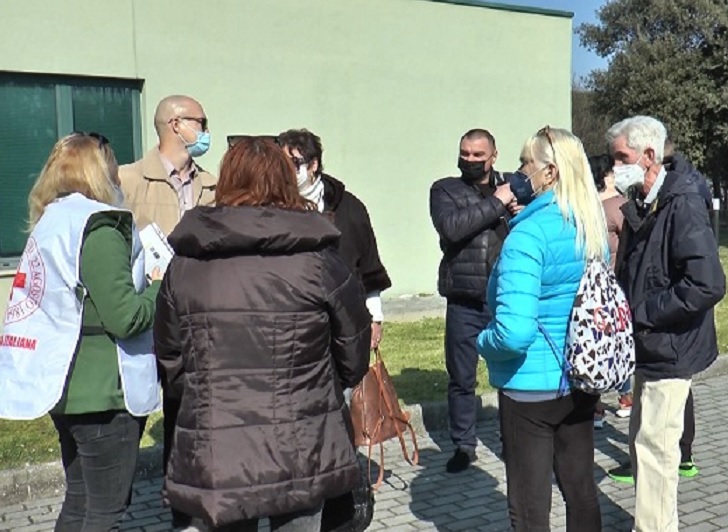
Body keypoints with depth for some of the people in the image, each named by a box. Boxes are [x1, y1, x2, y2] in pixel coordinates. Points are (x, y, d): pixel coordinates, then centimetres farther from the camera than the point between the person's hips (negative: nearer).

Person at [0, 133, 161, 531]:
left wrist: (144, 281, 9)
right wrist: (161, 286, -5)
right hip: (104, 393, -9)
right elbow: (125, 318, -22)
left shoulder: (51, 226, 11)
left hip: (67, 389, 9)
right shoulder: (99, 230, -17)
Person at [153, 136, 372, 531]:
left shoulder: (184, 264, 1)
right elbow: (354, 354, 0)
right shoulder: (316, 260, -7)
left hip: (212, 455, 2)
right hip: (299, 452, -2)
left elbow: (170, 359, 6)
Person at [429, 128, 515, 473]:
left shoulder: (512, 187, 10)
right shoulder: (445, 190, 4)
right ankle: (464, 446, 25)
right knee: (461, 379, 8)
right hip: (465, 303, -1)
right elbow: (451, 227, -16)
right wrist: (496, 203, -14)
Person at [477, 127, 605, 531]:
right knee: (582, 491, 20)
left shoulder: (529, 233, -22)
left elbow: (514, 333, -29)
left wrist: (484, 342, -10)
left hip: (531, 388, -7)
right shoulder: (593, 229, 3)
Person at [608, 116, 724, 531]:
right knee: (645, 444, 18)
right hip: (650, 349, 9)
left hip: (670, 350, -9)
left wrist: (639, 313, -22)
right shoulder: (644, 207, 9)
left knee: (654, 447, -3)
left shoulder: (683, 205, -19)